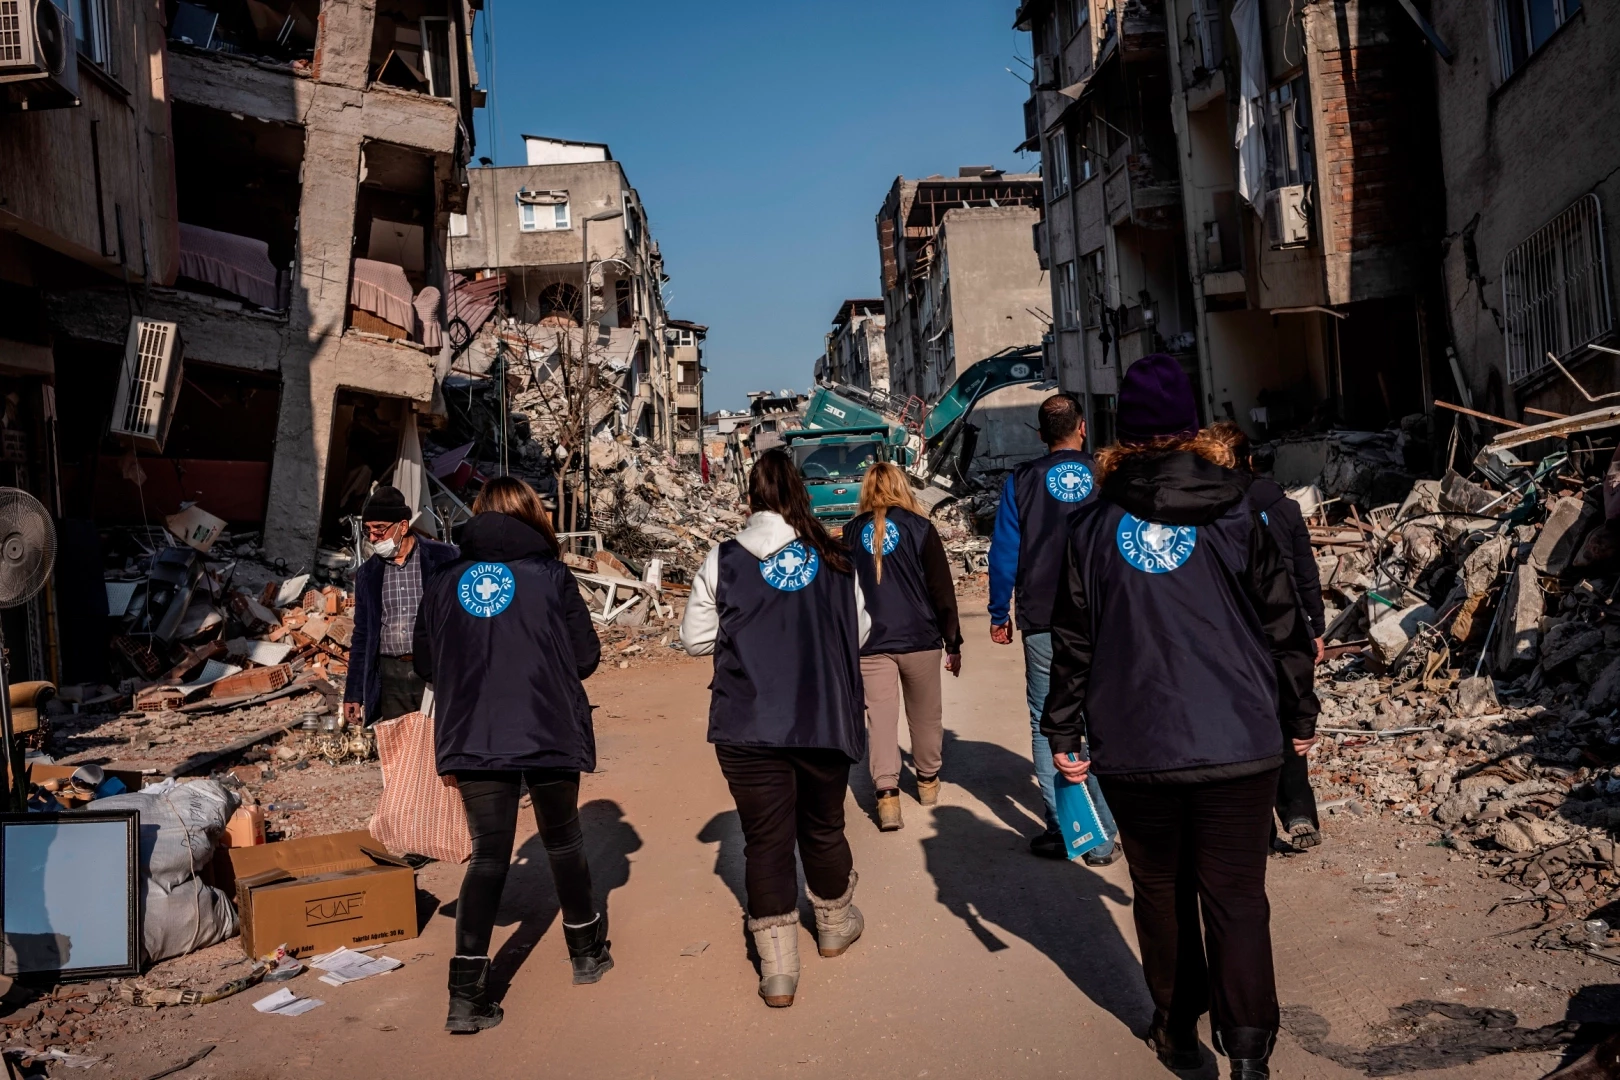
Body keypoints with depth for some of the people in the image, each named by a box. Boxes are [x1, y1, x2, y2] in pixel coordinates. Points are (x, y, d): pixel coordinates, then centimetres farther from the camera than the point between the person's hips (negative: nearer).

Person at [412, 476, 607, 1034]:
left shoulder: (445, 582, 3)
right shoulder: (549, 574, -5)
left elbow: (427, 666, 9)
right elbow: (586, 656, -2)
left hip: (473, 738, 2)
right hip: (550, 732, -1)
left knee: (488, 855, 7)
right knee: (563, 840, 18)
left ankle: (467, 992, -1)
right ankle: (586, 951, 34)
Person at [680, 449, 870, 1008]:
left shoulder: (724, 561, -4)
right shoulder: (835, 560, 1)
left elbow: (694, 638, 2)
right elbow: (859, 633, 9)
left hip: (749, 727, -2)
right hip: (826, 721, 2)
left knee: (765, 840, 7)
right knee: (824, 827, 21)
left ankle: (777, 967, 8)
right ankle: (835, 924, 41)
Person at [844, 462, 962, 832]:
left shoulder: (852, 532, 4)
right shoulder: (919, 527, -2)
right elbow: (942, 590, -3)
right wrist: (953, 642, 5)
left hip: (871, 643, 1)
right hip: (919, 638, -1)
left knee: (881, 717, 2)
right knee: (925, 715, 16)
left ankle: (887, 795, -9)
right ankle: (928, 781, 32)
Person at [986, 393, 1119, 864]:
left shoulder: (1021, 481, 0)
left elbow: (1004, 552, 0)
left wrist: (999, 614, 8)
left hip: (1042, 625, -1)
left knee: (1046, 725, 8)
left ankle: (1060, 833, 9)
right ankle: (1101, 839, 9)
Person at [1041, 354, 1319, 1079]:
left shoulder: (1092, 528, 0)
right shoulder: (1236, 516, -1)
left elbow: (1073, 642, 1)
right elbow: (1281, 623, 2)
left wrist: (1063, 733, 8)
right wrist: (1300, 716, 14)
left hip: (1136, 749, 1)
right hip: (1239, 741, -1)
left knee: (1160, 890, 17)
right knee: (1236, 895, 6)